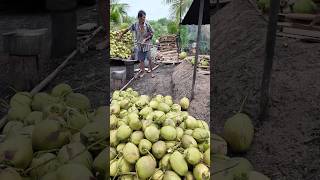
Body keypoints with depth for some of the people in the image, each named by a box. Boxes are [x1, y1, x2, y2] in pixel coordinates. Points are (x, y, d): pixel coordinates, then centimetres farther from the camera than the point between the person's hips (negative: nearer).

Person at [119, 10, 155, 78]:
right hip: (138, 45, 2)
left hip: (146, 45, -2)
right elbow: (127, 29, 7)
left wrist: (145, 39, -17)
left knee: (149, 59, 1)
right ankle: (142, 72, 24)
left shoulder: (147, 25, -13)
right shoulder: (135, 25, -8)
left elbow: (151, 34, -5)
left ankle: (151, 71, 17)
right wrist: (121, 34, 14)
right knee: (141, 59, 10)